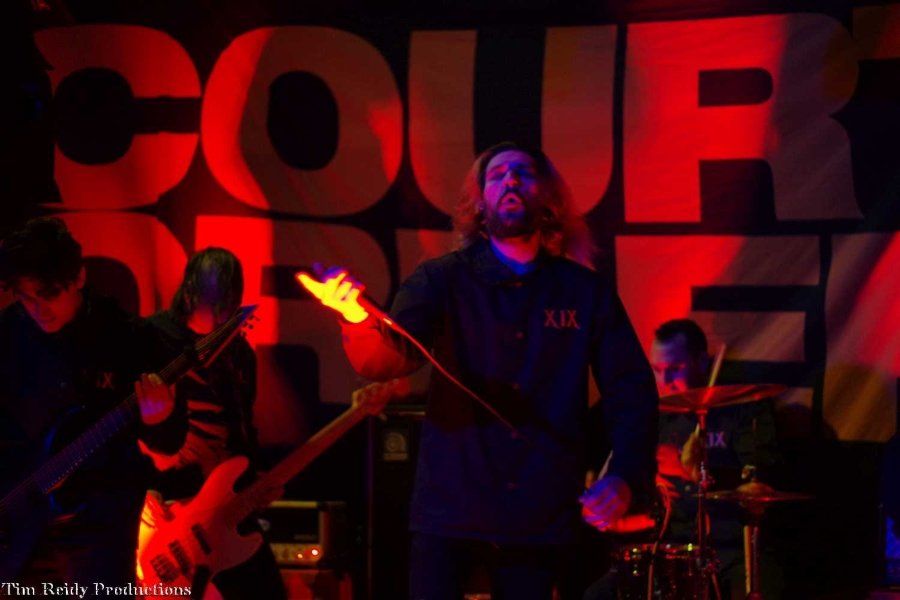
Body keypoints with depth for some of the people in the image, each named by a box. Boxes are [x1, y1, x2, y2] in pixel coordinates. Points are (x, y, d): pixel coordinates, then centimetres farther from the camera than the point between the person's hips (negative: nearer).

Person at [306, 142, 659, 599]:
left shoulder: (587, 292, 5)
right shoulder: (443, 279, 0)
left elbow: (633, 391, 5)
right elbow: (389, 358, -15)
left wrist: (626, 476, -10)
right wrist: (360, 321, -38)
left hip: (541, 521, 2)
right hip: (449, 511, -2)